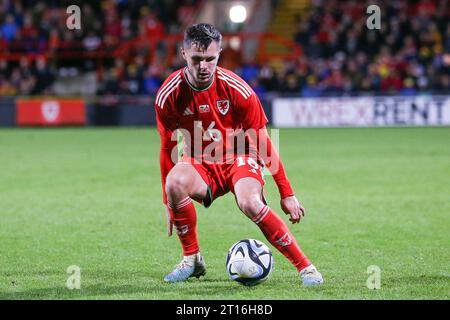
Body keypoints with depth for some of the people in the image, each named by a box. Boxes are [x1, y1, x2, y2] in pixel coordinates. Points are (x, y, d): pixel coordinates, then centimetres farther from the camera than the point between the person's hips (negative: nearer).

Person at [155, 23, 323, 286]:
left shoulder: (237, 89, -18)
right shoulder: (169, 95, -13)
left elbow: (262, 144, -10)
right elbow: (168, 149, 1)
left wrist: (287, 194, -8)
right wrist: (169, 202, 4)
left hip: (239, 159, -2)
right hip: (200, 163, 2)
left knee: (250, 203, -34)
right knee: (175, 182, -33)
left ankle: (305, 266, -21)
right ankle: (192, 260, -12)